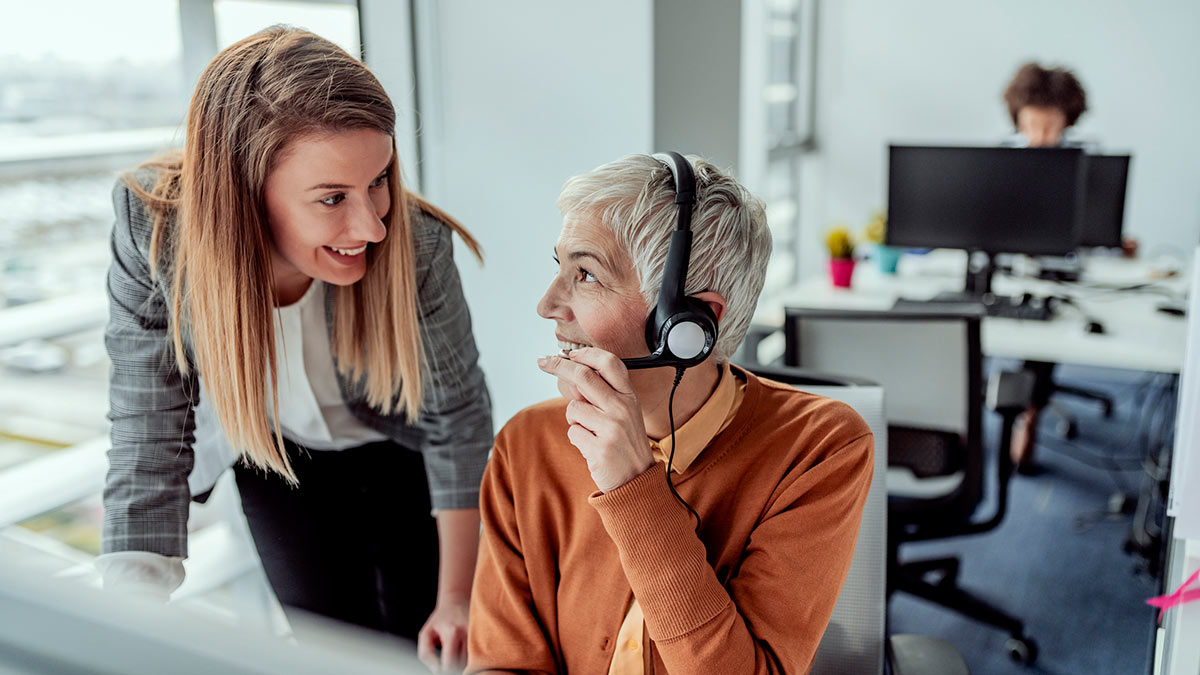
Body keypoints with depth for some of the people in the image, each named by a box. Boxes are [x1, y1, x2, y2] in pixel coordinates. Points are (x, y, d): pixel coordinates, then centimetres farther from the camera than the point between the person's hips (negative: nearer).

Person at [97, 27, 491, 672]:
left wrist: (457, 600, -11)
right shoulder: (155, 229, -31)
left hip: (401, 453, 0)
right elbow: (149, 440, -21)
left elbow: (458, 415, -18)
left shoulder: (414, 245, -34)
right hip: (272, 455, 1)